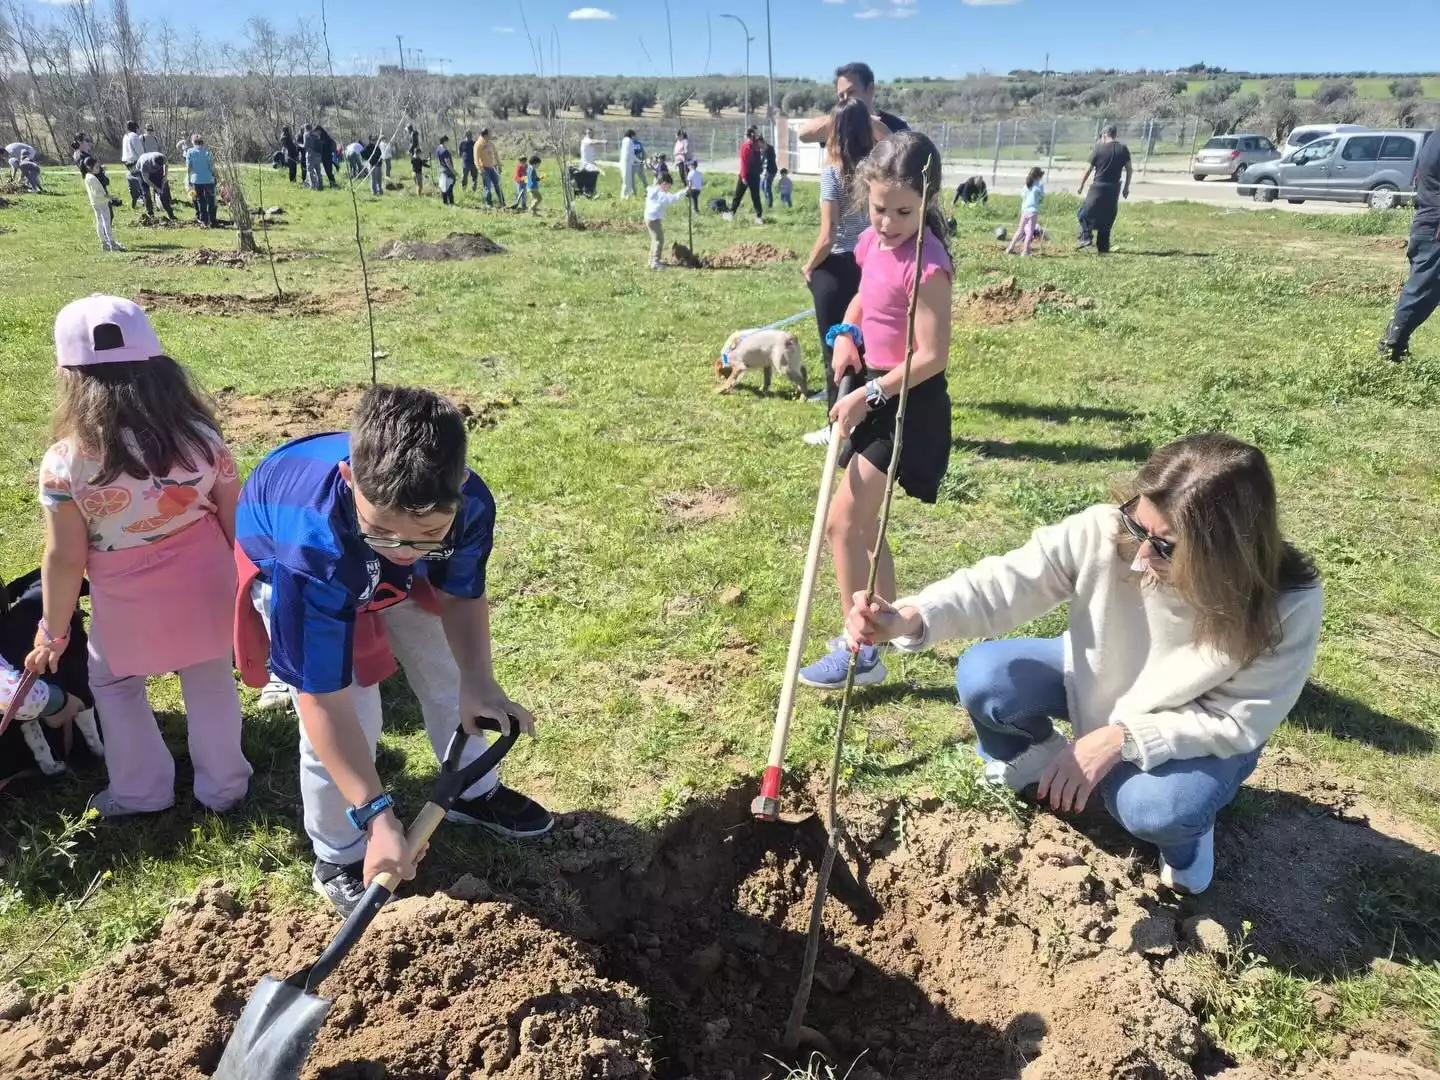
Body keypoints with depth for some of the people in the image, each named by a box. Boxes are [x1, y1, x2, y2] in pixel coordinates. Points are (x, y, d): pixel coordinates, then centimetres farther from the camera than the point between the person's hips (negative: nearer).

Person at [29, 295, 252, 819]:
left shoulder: (65, 462, -19)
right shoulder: (201, 438, -12)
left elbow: (65, 559, -13)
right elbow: (235, 521, -5)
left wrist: (53, 632, 1)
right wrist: (237, 582, 12)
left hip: (130, 605, -2)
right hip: (205, 589, 2)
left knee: (114, 686, 25)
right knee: (211, 683, 20)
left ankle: (140, 793, 36)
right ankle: (223, 788, 35)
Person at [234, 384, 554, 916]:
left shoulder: (469, 502, -36)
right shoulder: (310, 547, -47)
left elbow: (461, 596, -15)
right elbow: (324, 702, -38)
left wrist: (478, 682, -31)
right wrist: (375, 814, -38)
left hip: (391, 575, 4)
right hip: (286, 567, -4)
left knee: (452, 675, 12)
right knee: (352, 718, -11)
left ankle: (474, 793, 39)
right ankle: (339, 860, 16)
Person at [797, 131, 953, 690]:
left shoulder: (926, 263, -20)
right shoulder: (871, 243, 4)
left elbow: (932, 356, -22)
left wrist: (866, 396, -22)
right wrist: (845, 334, 4)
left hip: (908, 403, -9)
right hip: (872, 396, 9)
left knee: (842, 523, -11)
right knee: (862, 524, 17)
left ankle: (861, 653, 0)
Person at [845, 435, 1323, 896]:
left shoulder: (1287, 605, -32)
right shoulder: (1104, 532, -32)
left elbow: (1242, 720, -23)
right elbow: (1002, 583, -33)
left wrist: (1122, 740, -34)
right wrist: (911, 618, -51)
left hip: (1205, 731, -2)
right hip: (1097, 679, 2)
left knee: (1153, 810, -33)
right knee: (983, 676, -22)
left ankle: (1185, 829, 8)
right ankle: (1037, 757, 14)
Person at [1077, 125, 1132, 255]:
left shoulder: (1099, 149, -5)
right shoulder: (1123, 149, 5)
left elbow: (1088, 169, -2)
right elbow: (1129, 169, 6)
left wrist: (1081, 186, 8)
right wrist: (1126, 187, 15)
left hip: (1099, 187, -4)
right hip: (1114, 188, 4)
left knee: (1085, 213, 11)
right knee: (1107, 218, 11)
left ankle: (1086, 236, -7)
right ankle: (1103, 247, 11)